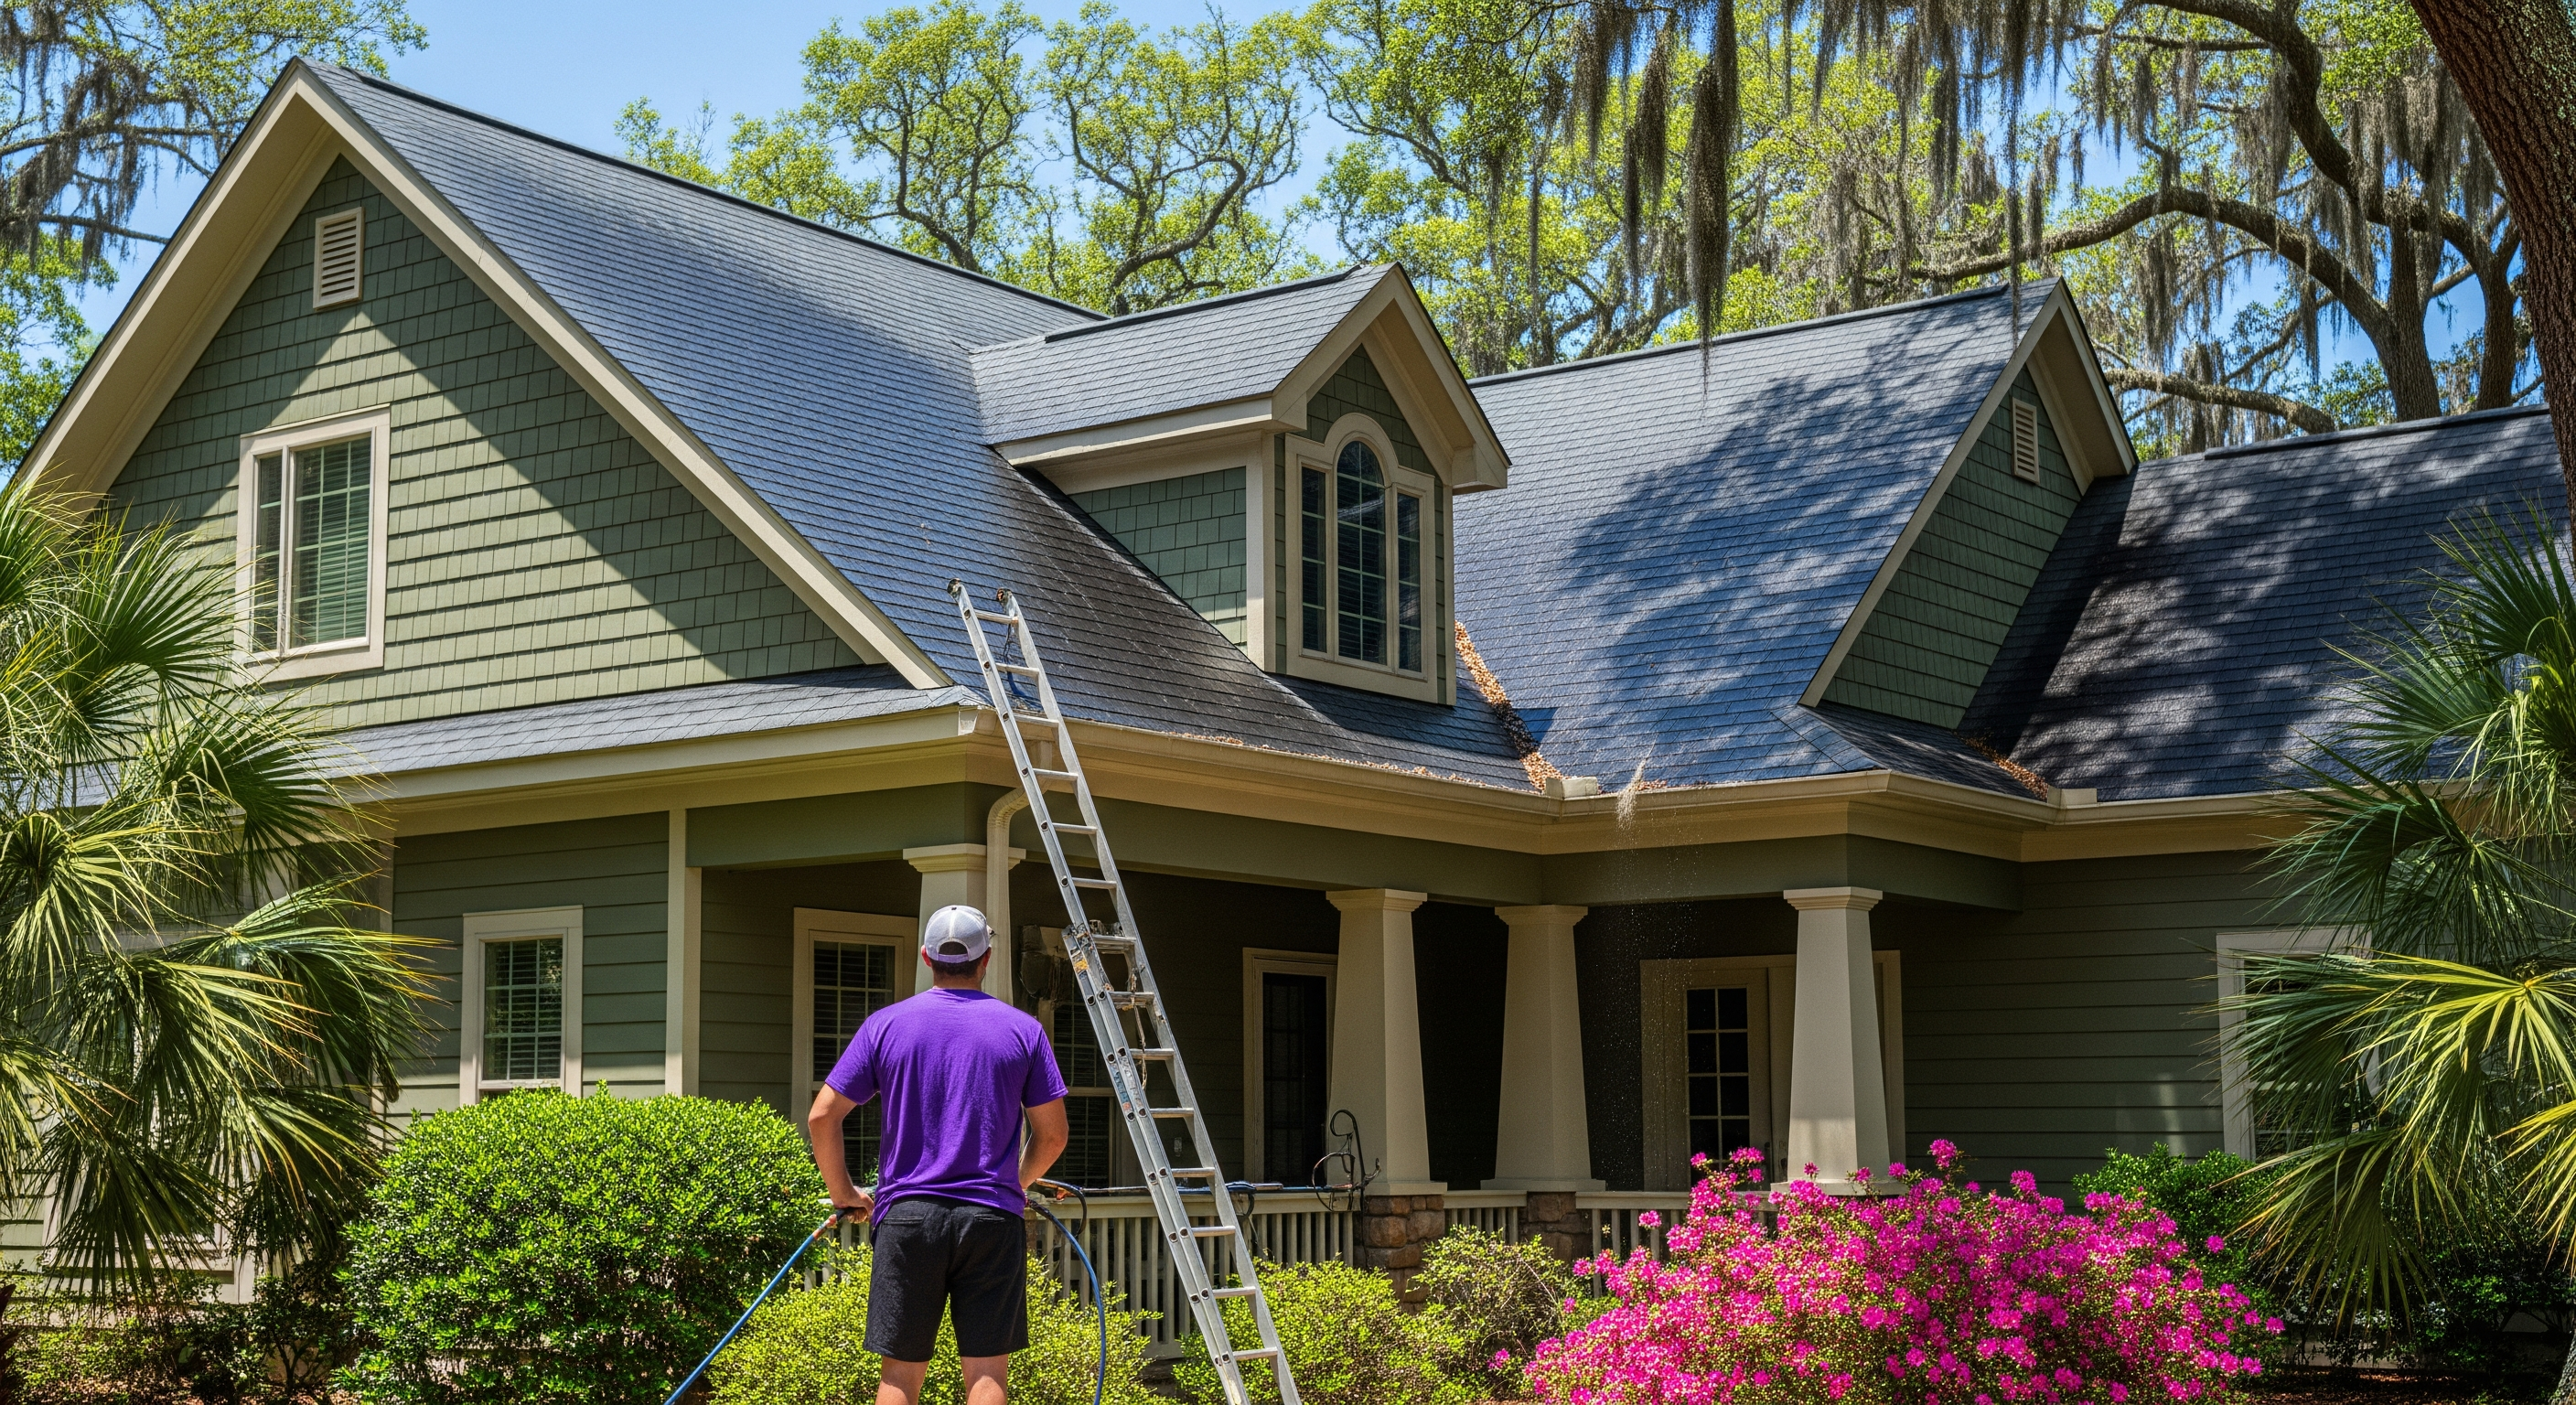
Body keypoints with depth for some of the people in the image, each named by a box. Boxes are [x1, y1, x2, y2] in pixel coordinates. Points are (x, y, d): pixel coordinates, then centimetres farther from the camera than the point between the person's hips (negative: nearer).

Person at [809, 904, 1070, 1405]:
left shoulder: (886, 1025, 2)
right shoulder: (1022, 1030, 1)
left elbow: (821, 1117, -1)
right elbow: (1052, 1135, 5)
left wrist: (843, 1192, 12)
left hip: (906, 1215, 1)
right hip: (992, 1220, -1)